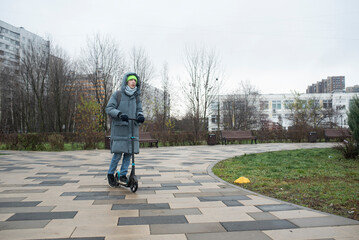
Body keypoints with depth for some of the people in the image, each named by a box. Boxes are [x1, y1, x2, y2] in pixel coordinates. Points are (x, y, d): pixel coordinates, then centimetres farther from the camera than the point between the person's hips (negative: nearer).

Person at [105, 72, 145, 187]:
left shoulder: (137, 97, 14)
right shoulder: (117, 94, 2)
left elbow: (139, 110, 12)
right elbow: (109, 108, -5)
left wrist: (140, 116, -13)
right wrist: (120, 114, -23)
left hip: (132, 128, 4)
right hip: (119, 127, -4)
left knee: (129, 152, 2)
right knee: (118, 153, -6)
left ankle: (123, 175, 16)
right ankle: (110, 174, 16)